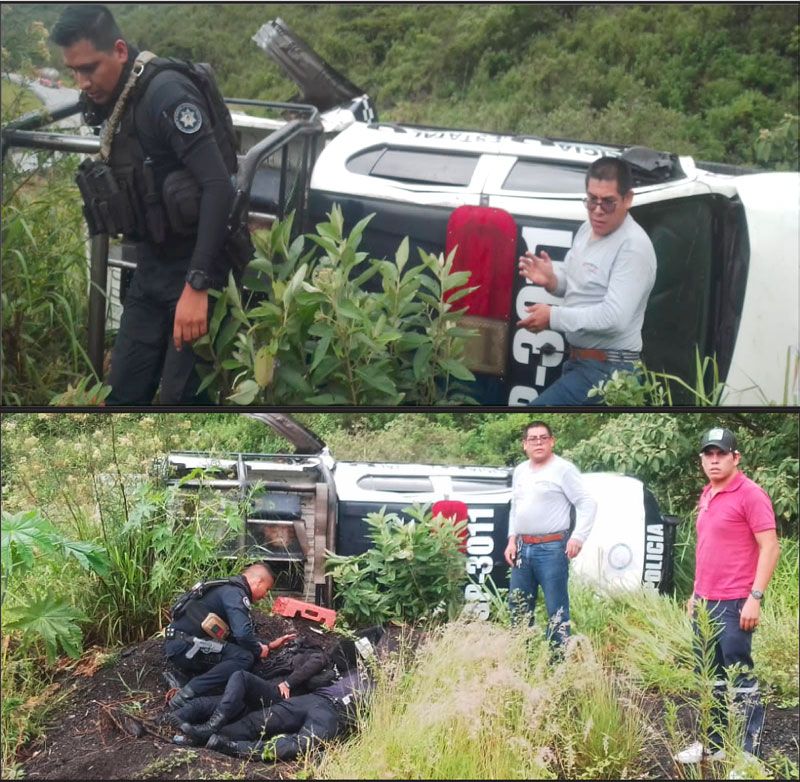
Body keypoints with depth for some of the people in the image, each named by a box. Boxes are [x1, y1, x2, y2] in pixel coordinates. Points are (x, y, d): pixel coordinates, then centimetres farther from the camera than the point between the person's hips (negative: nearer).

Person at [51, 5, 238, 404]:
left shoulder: (166, 94, -19)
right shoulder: (109, 103, 7)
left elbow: (218, 187, -27)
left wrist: (196, 285, -30)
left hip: (194, 265, -8)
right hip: (150, 267, 8)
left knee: (180, 398, -6)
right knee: (123, 393, 10)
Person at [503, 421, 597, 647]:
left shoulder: (563, 469, -7)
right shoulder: (519, 471, 14)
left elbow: (588, 503, -10)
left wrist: (578, 537, -18)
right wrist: (512, 540, 13)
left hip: (551, 549, -7)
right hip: (522, 548, 7)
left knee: (556, 610, -4)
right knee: (518, 607, 14)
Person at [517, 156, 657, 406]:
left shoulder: (634, 246, -20)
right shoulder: (587, 229, 8)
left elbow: (614, 317, -28)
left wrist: (553, 316, -22)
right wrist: (550, 279, -3)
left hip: (607, 370, -10)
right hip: (579, 361, 10)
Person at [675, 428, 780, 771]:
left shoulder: (750, 494, -11)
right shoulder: (707, 495, 13)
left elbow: (770, 547, -15)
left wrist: (755, 597, -19)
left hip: (734, 605, -8)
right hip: (705, 602, 8)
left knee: (740, 679, -3)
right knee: (711, 678, 14)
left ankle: (749, 753, 5)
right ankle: (712, 743, 25)